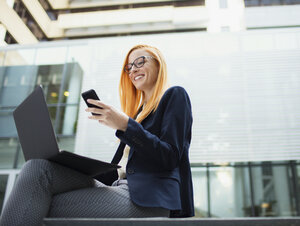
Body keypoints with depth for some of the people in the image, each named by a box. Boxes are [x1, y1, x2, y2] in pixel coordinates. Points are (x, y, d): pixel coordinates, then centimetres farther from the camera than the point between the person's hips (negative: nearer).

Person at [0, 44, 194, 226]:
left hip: (147, 199, -7)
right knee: (38, 167, -12)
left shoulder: (174, 95, 7)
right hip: (122, 190, 7)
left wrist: (125, 125, -16)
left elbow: (170, 158, -8)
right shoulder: (140, 109, 29)